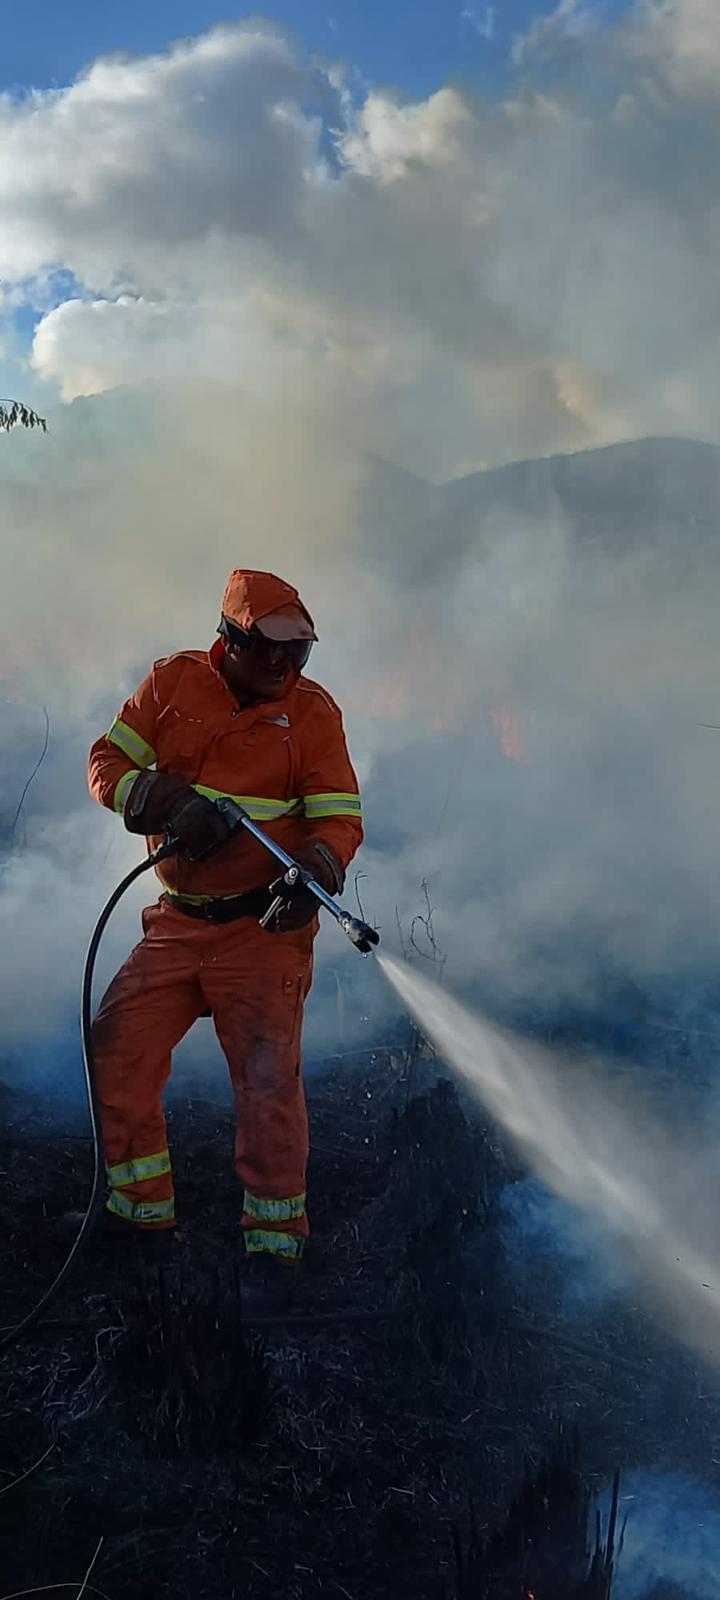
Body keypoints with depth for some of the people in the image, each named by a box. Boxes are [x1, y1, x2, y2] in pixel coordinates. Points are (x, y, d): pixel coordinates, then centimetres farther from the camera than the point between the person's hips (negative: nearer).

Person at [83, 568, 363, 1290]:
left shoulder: (312, 710, -3)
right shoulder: (174, 682, 1)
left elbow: (339, 816, -7)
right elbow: (108, 763, 1)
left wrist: (317, 869, -29)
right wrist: (170, 802, -18)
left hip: (266, 926, -3)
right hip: (178, 923, 3)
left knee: (268, 1074, -8)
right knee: (117, 1044, 1)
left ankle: (276, 1226, 5)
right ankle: (142, 1202, 16)